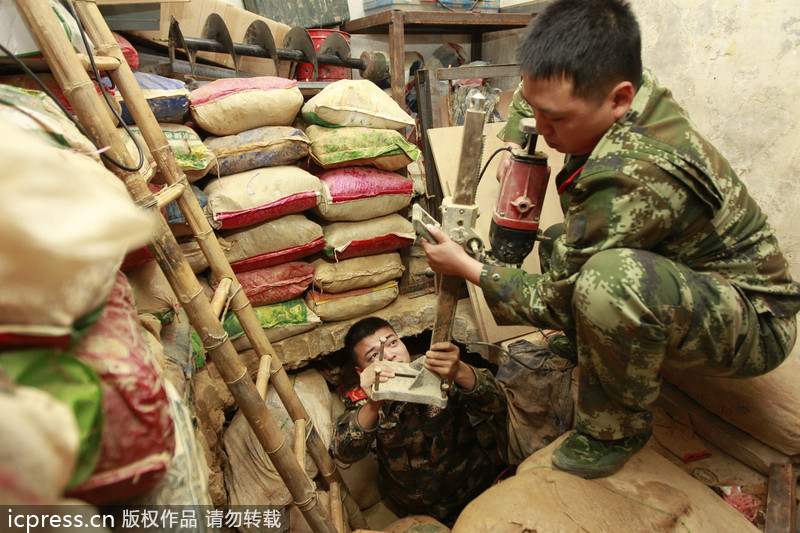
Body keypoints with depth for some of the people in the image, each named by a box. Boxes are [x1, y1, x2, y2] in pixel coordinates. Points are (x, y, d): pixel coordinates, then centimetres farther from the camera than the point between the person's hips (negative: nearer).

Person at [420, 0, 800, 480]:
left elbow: (556, 304, -22)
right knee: (560, 245, 10)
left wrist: (467, 269, -12)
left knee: (609, 279, -40)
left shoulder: (633, 179, -35)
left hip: (756, 324, -9)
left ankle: (617, 430, -10)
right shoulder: (642, 90, -8)